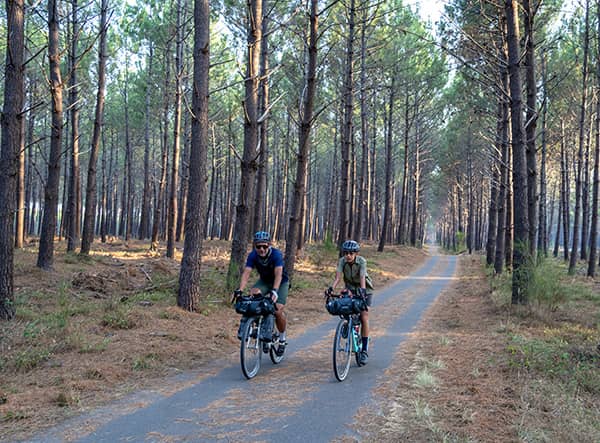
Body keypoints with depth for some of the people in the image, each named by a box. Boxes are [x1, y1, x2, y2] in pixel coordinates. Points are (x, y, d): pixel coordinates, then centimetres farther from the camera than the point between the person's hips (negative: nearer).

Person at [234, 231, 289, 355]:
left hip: (281, 282, -3)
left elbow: (278, 274, -43)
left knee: (278, 310, -19)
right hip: (264, 280, 3)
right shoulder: (252, 255, -22)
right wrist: (240, 290, -47)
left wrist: (274, 291, -58)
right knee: (253, 293, -30)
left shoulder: (276, 254, -31)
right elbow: (246, 273, -31)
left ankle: (282, 339, 6)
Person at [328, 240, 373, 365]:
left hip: (364, 290, -3)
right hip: (350, 290, 3)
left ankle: (364, 350, -9)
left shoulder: (362, 261, -25)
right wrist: (331, 288, -47)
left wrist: (362, 290, -56)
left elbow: (362, 277, -38)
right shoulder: (342, 261, -17)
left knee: (364, 317, -14)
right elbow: (338, 277, -29)